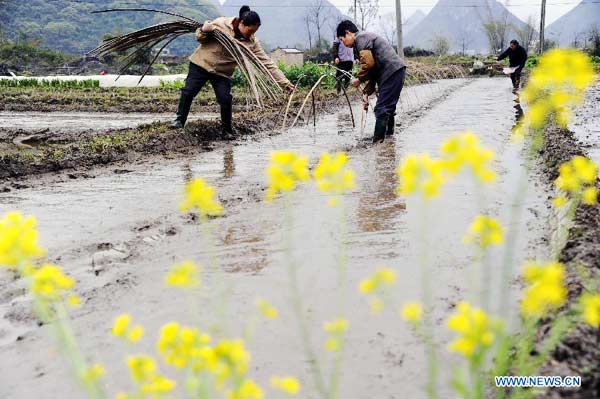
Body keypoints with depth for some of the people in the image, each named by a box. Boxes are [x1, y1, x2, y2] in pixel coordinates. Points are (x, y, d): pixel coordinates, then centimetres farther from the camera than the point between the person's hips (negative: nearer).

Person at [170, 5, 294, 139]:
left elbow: (267, 63, -12)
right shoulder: (221, 23, -13)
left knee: (225, 100, -11)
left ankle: (226, 130, 11)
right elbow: (199, 38, -2)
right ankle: (180, 120, 16)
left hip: (222, 73, 1)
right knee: (188, 91, -7)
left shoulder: (252, 43, -10)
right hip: (201, 63, -1)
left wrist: (284, 82, -19)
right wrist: (204, 31, -27)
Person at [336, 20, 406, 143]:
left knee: (381, 109, -10)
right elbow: (373, 70, 22)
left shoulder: (361, 38, -6)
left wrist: (359, 79, -3)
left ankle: (378, 141, -9)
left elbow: (368, 63, -19)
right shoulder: (366, 38, 25)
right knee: (388, 107, 18)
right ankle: (389, 133, 27)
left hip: (392, 71, -10)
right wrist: (366, 92, 15)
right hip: (397, 70, 10)